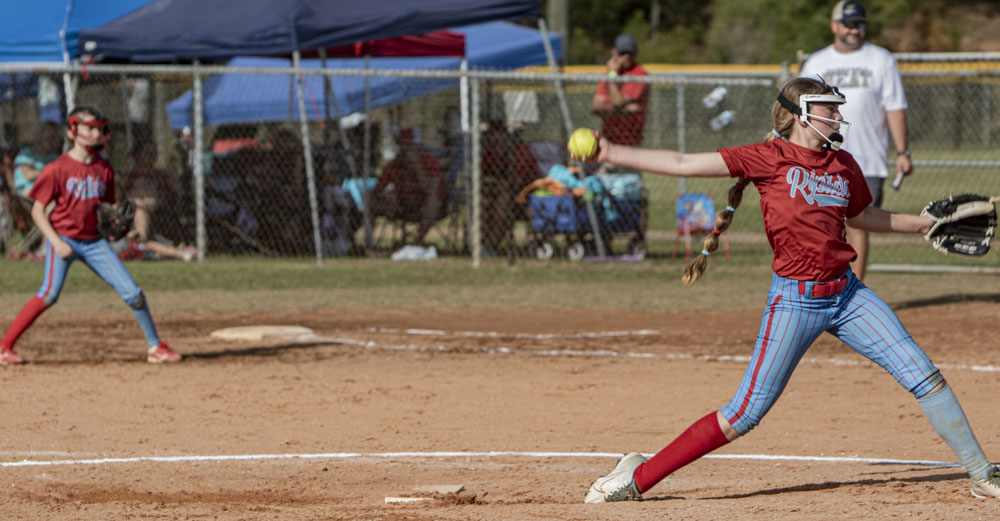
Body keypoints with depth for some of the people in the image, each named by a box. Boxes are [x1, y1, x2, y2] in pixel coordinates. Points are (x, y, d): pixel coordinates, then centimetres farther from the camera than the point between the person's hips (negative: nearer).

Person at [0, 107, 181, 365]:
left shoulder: (104, 169, 8)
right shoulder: (58, 169, -8)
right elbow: (37, 210, -7)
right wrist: (56, 242, -16)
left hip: (93, 241, 5)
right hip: (63, 238, -5)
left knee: (133, 292, -1)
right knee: (50, 293, -23)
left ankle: (155, 346, 14)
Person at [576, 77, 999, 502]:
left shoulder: (843, 166, 9)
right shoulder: (770, 159, -7)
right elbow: (684, 164, -11)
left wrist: (925, 224, 29)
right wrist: (612, 153, -18)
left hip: (847, 294, 5)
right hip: (794, 300, -5)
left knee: (922, 375, 1)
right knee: (746, 413, -7)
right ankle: (638, 476, 4)